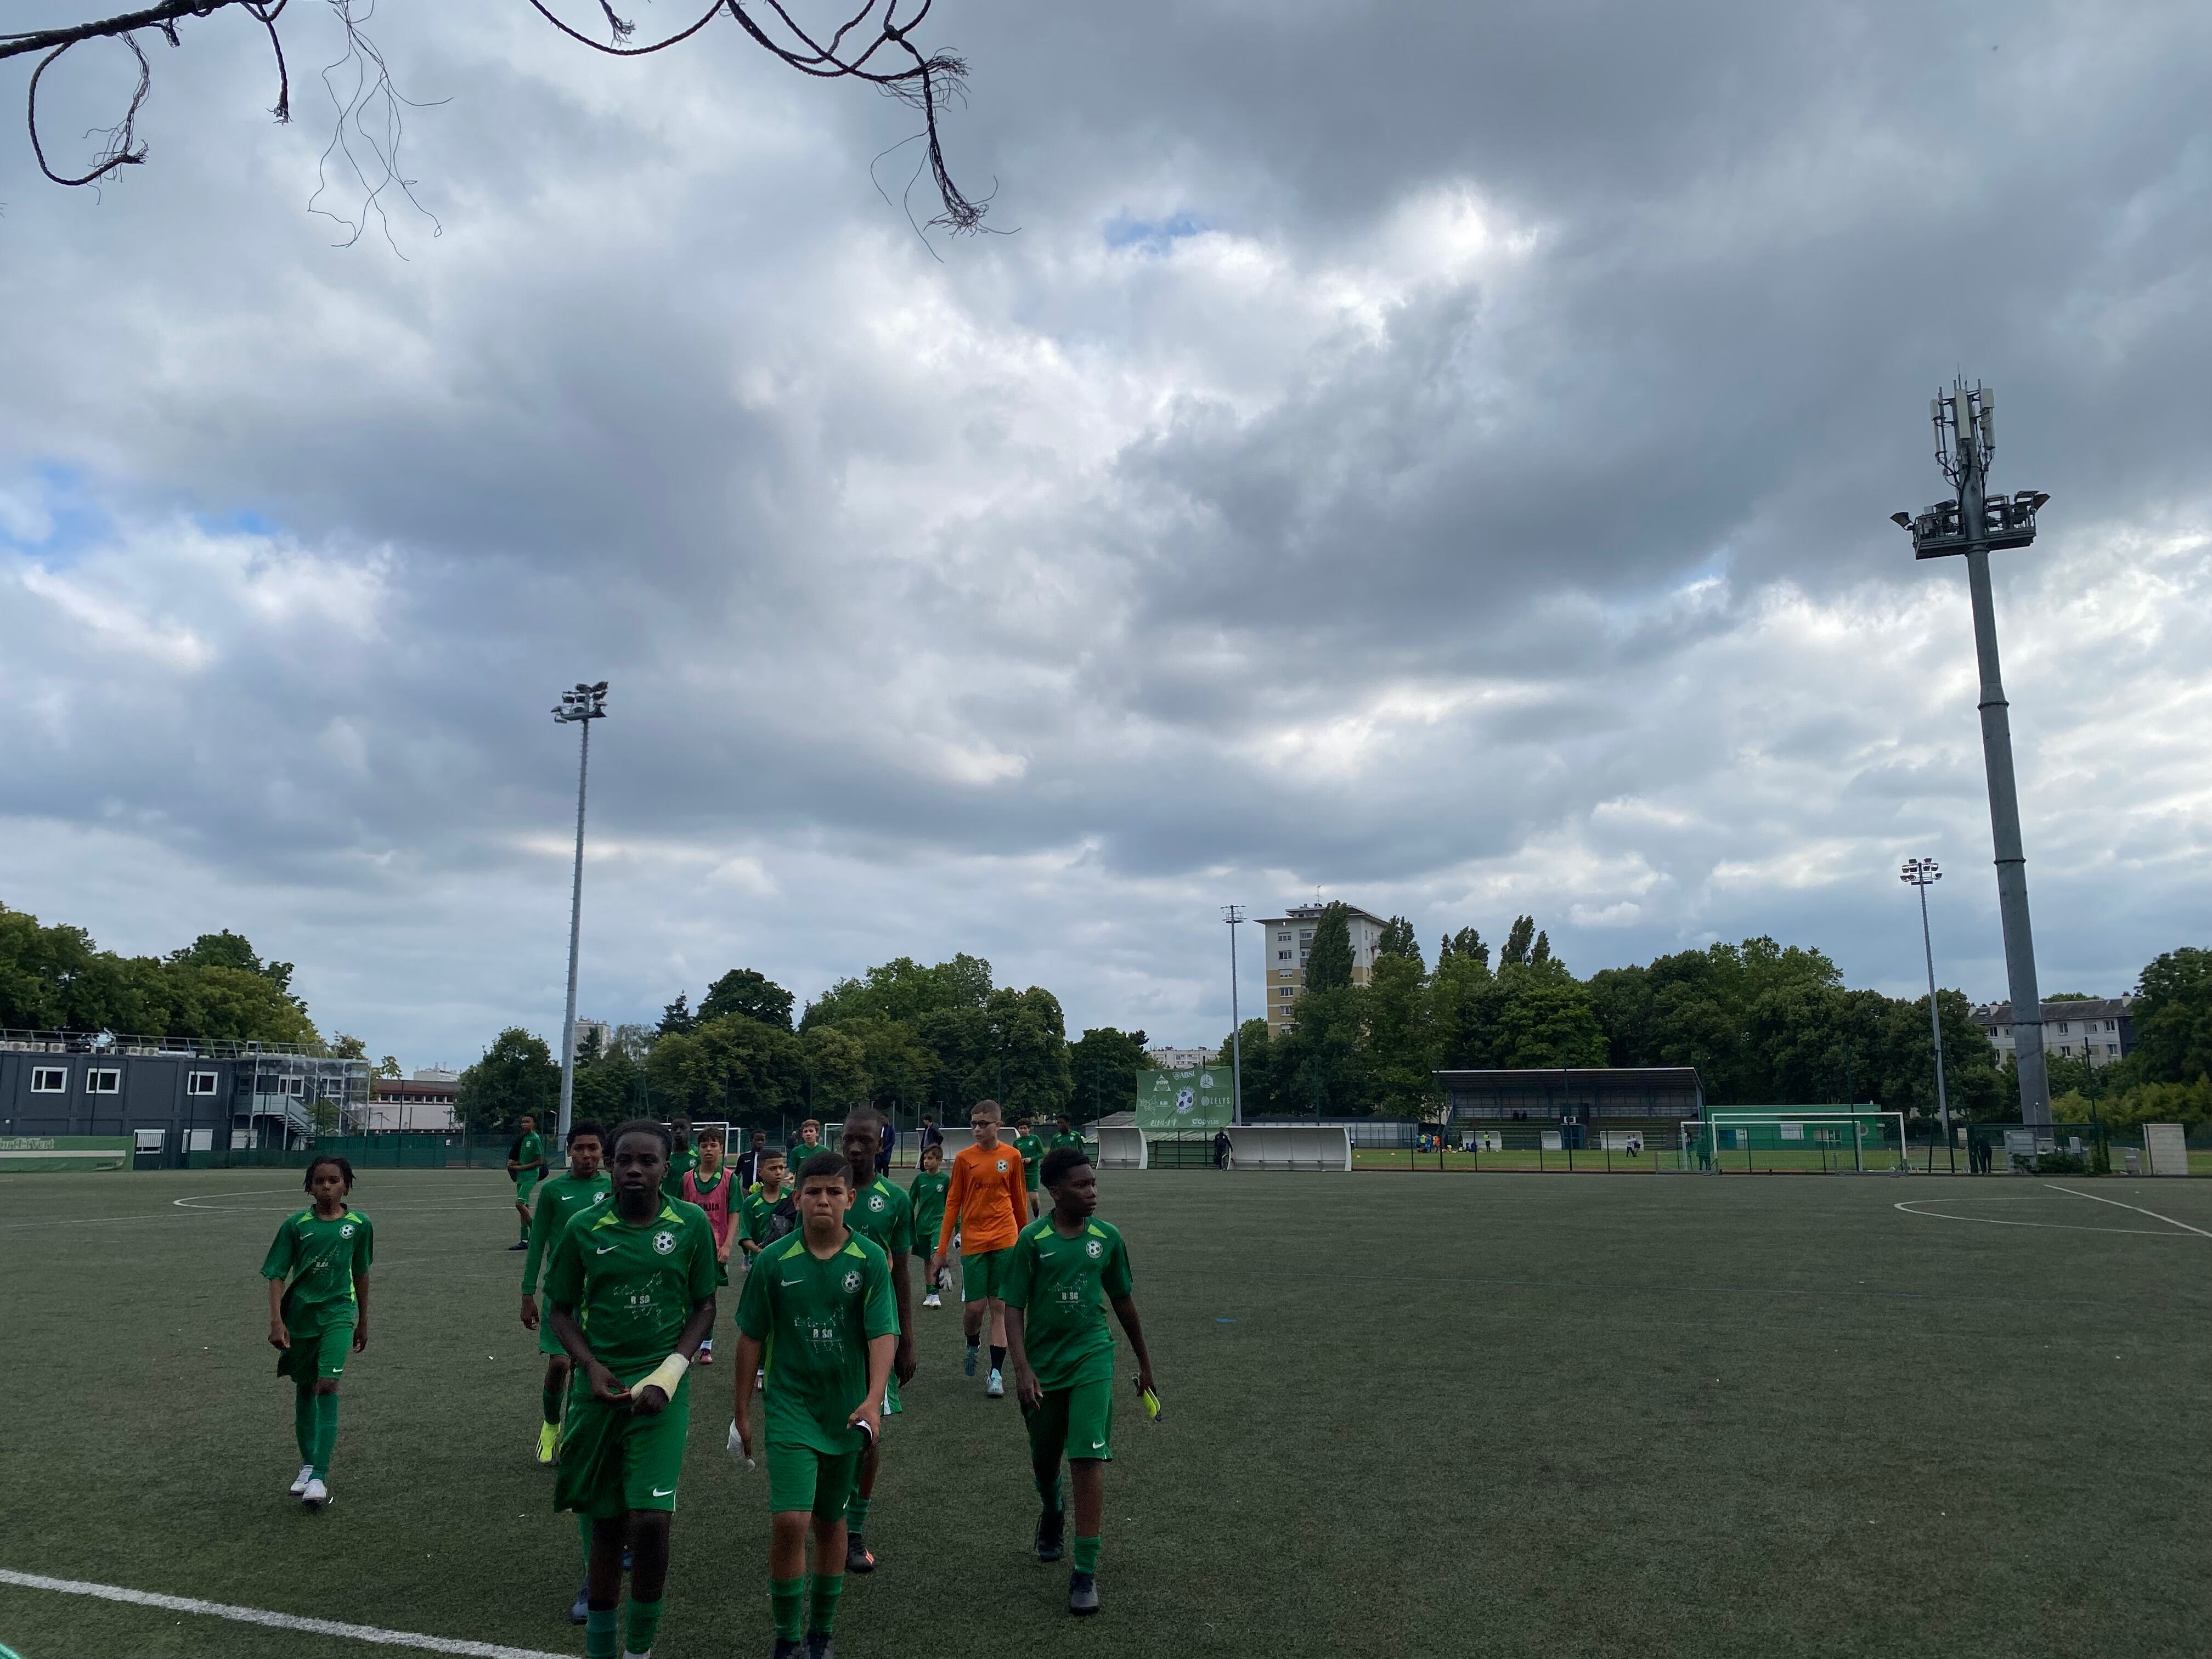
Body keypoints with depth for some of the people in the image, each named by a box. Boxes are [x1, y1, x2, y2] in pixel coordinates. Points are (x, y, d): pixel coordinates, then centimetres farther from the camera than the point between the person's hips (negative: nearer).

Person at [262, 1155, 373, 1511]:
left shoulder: (359, 1224, -3)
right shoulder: (296, 1224, -5)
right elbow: (277, 1275, -4)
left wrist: (363, 1322, 16)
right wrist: (276, 1321, -15)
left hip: (338, 1312, -2)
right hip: (299, 1314, 2)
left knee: (328, 1387, -15)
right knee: (304, 1388, 15)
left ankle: (320, 1477, -15)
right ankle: (308, 1464, 32)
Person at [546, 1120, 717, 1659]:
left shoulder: (691, 1224, -4)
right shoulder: (583, 1229, -2)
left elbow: (704, 1306, 4)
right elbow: (562, 1309, 8)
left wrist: (670, 1372, -9)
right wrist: (591, 1366, -7)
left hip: (661, 1389, -1)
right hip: (598, 1387, 1)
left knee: (650, 1519, -10)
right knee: (605, 1523, 9)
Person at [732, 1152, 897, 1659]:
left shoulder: (870, 1260, -8)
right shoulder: (773, 1261, -6)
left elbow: (883, 1333, -12)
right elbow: (751, 1337, 3)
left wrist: (873, 1399, -26)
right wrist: (742, 1411, 6)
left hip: (847, 1412, 1)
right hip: (791, 1408, -1)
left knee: (830, 1522, 14)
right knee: (789, 1522, -12)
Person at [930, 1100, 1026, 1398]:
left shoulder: (1012, 1156, 1)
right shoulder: (964, 1158, -1)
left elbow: (1019, 1201, 11)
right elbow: (952, 1204, 2)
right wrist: (941, 1250, -1)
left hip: (1005, 1242, 0)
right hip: (972, 1242, 0)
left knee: (1000, 1307, 0)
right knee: (974, 1307, 0)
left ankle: (996, 1374, 7)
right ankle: (972, 1346, 32)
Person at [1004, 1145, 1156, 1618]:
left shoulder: (1107, 1237, -2)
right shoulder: (1033, 1239, -10)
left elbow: (1123, 1302, 10)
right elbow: (1014, 1309, -7)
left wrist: (1144, 1362, 18)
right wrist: (1022, 1369, -17)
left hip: (1092, 1358, 0)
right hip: (1042, 1365, 0)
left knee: (1088, 1460, -11)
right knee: (1044, 1462, 17)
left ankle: (1086, 1573, -2)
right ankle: (1053, 1513, 51)